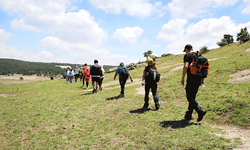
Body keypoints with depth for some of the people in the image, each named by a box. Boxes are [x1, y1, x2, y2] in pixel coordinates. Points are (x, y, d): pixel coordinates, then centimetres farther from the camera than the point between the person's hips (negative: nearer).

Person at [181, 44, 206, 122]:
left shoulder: (187, 55, -4)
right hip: (198, 79, 8)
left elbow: (186, 66, -18)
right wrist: (202, 79, 20)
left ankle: (200, 111, -18)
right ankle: (188, 115, 19)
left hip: (191, 79, -8)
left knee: (190, 97, -3)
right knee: (192, 97, 13)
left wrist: (182, 78, -15)